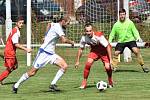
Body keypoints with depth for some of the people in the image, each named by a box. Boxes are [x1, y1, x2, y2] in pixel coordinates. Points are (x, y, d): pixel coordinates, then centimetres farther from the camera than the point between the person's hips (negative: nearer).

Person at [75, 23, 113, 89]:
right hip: (94, 51, 3)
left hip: (104, 50, -3)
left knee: (107, 67, -13)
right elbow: (81, 49, -3)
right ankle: (84, 82, -6)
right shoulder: (84, 38, -20)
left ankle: (110, 82, 19)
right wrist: (77, 61, -1)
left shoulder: (99, 36, -34)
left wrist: (110, 59, -28)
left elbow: (108, 46, -26)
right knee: (88, 63, -20)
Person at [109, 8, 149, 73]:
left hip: (130, 40, -3)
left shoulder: (130, 23, -1)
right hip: (121, 41, 3)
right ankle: (114, 67, 9)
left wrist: (138, 37, -16)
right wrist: (109, 41, -3)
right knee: (116, 53, -8)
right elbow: (112, 34, 10)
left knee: (136, 51, -21)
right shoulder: (116, 24, 4)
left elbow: (134, 31, -1)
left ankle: (143, 66, -14)